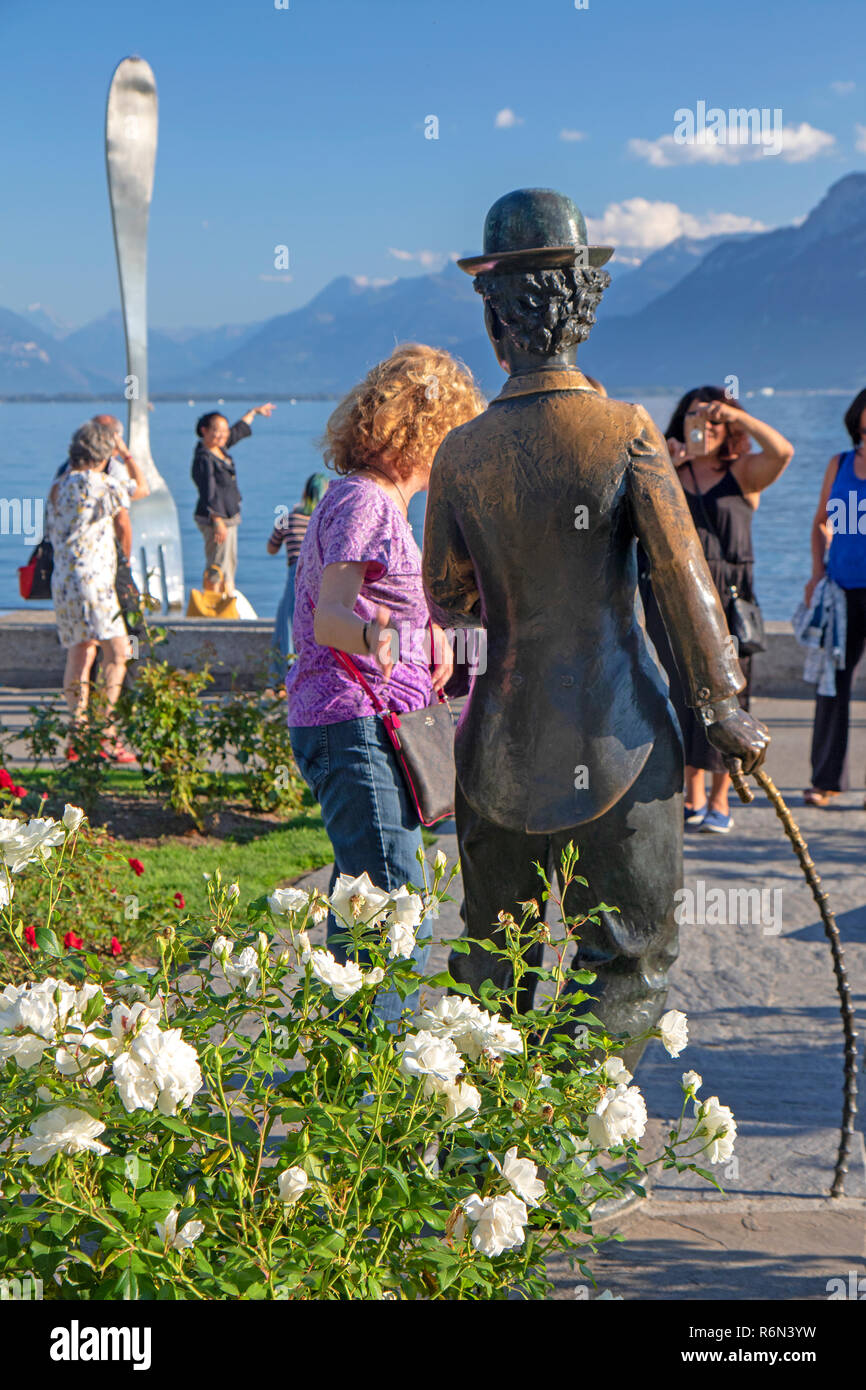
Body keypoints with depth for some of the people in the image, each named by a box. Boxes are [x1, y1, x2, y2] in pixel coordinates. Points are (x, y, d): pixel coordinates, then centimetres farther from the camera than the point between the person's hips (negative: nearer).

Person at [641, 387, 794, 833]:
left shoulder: (743, 472, 2)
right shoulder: (668, 471, 11)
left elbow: (782, 451, -17)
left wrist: (735, 414, -17)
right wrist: (668, 462, -7)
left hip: (727, 596, -3)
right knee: (679, 692, 6)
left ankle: (719, 801, 8)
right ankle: (693, 797, 17)